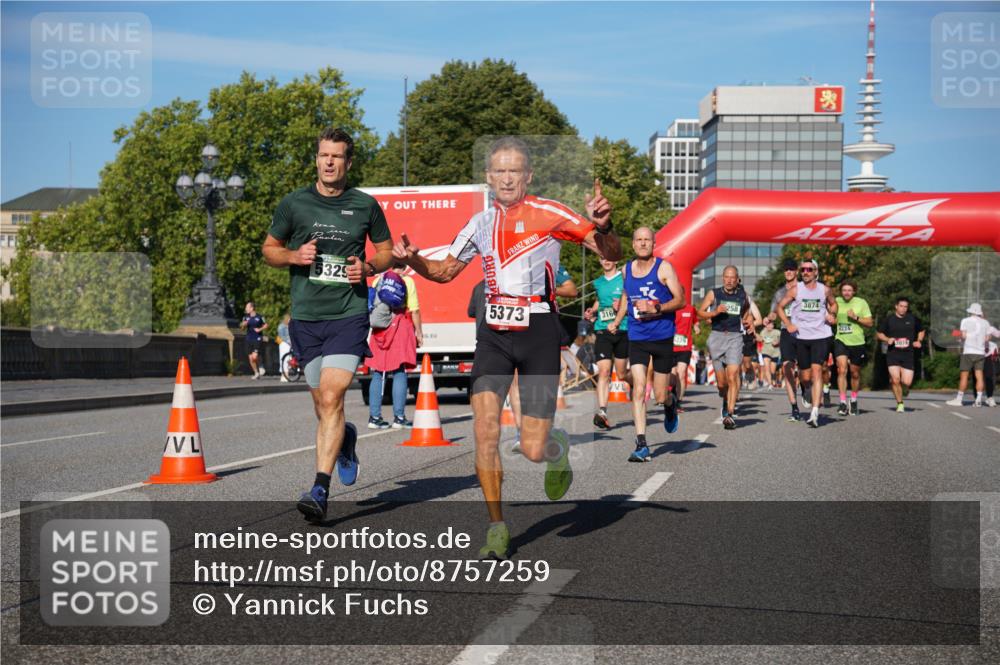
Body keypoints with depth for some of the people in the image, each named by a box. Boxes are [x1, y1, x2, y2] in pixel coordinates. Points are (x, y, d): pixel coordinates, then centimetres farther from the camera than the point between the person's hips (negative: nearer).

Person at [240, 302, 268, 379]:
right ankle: (256, 373, 18)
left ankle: (261, 366, 12)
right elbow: (241, 327, 11)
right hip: (249, 339, 5)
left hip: (257, 339, -5)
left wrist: (260, 329, -12)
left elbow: (266, 325, 5)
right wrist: (243, 324, -11)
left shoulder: (259, 317, -5)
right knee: (250, 358, 3)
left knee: (255, 356, -18)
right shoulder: (246, 317, 7)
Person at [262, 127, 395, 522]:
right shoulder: (294, 204, 5)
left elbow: (387, 252, 15)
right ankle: (345, 437, 44)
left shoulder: (365, 205, 4)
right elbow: (269, 249, 14)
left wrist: (368, 267, -6)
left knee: (331, 397, -16)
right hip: (305, 316, 2)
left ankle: (320, 490, -14)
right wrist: (294, 256, -7)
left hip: (349, 315, -2)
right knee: (322, 404, 9)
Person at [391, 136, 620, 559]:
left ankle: (558, 450, 34)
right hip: (493, 333, 3)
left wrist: (602, 226, -28)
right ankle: (497, 529, -1)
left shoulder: (548, 215, -5)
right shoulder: (481, 223, 9)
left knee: (533, 450, -5)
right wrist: (413, 260, 2)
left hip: (539, 334, -3)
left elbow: (611, 254, -7)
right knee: (485, 429, -15)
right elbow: (445, 271, 22)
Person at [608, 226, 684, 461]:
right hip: (636, 338, 3)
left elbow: (680, 300, -8)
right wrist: (617, 321, 18)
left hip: (662, 337, -2)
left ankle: (671, 401, 42)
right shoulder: (627, 269, 8)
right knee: (639, 390, -12)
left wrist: (657, 309, -22)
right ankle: (641, 445, -11)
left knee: (660, 396, 4)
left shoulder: (663, 267, -5)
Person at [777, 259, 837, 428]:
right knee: (805, 376, 5)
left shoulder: (825, 290, 4)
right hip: (801, 336, 1)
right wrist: (788, 324, -7)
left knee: (816, 371, -15)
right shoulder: (795, 290, 1)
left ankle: (815, 412, -19)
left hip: (821, 336, -1)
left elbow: (833, 304, 23)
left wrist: (832, 315, 2)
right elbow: (780, 307, 7)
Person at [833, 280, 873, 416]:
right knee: (842, 369, -18)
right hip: (840, 341, 0)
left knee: (855, 374, 11)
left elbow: (870, 323, -3)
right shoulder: (836, 302, 3)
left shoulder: (861, 303, -2)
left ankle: (854, 401, 32)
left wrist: (856, 317, -17)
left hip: (857, 342, 0)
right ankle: (843, 402, -17)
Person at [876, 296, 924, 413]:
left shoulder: (913, 319, 8)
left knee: (907, 383, -7)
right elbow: (880, 334, 11)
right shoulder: (888, 319, 3)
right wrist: (887, 339, -8)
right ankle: (900, 403, 4)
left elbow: (921, 331, 24)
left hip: (908, 354, 2)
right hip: (893, 354, -1)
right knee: (895, 379, -15)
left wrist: (919, 341, 6)